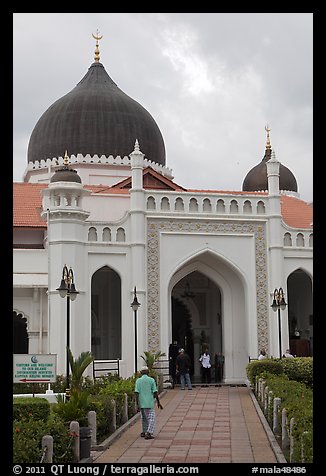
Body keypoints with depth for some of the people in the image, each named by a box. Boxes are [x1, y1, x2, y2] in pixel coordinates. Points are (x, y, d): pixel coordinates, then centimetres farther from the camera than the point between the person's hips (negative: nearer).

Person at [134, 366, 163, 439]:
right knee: (151, 418, 0)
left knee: (144, 417, 20)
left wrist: (137, 404, -5)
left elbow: (136, 393, -6)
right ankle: (148, 433, -15)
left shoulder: (138, 381, 1)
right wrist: (158, 402, 5)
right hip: (150, 403, -3)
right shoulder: (151, 380, -3)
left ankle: (144, 432, 30)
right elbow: (155, 392, -4)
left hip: (141, 403, 3)